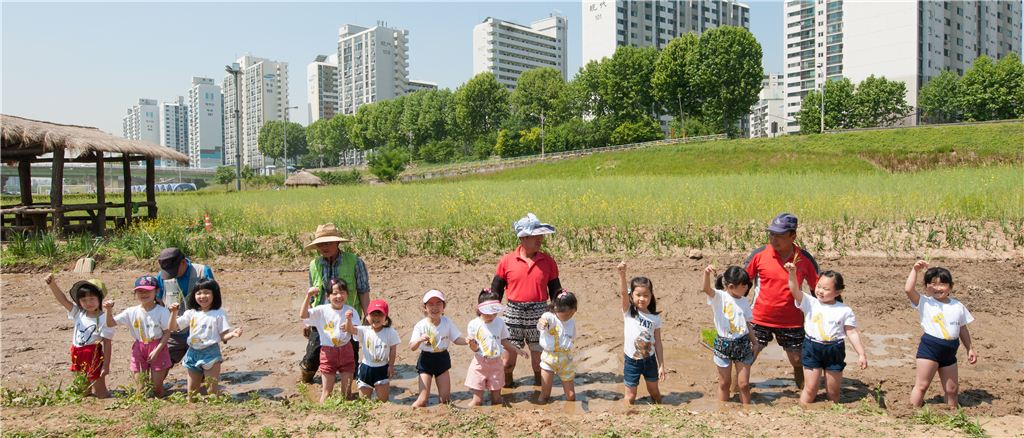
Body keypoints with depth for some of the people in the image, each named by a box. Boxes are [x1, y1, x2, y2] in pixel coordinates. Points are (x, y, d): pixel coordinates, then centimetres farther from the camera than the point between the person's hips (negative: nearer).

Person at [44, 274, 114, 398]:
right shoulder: (78, 313, 4)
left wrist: (106, 366, -15)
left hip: (94, 357, -6)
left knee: (100, 392, 2)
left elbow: (107, 344, -13)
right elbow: (63, 300, -6)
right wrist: (52, 284, -23)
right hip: (78, 357, 6)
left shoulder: (104, 319, -14)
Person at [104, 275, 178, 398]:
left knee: (157, 386, 3)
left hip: (158, 349, -3)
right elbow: (111, 324, 4)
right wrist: (109, 310, -14)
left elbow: (167, 332, -9)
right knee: (141, 386, 6)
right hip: (139, 349, 3)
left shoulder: (162, 311, -10)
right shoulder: (131, 312, 0)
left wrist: (157, 350, -16)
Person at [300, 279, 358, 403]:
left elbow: (352, 331, -15)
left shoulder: (350, 311, -6)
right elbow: (303, 315, -19)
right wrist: (309, 296, -27)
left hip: (346, 351, 1)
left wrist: (349, 320, -36)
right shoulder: (322, 310, -7)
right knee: (327, 390, 8)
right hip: (328, 352, -1)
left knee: (347, 390, 11)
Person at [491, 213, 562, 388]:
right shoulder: (507, 261, -3)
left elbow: (555, 290, 9)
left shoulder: (548, 261, 1)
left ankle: (539, 385, 34)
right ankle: (507, 384, 32)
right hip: (513, 314, -1)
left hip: (539, 314, 1)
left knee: (539, 357, 9)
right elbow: (496, 290, 6)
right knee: (507, 358, 5)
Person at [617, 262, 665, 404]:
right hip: (631, 361, -2)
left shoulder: (655, 318, -4)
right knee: (630, 396, 8)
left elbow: (658, 343, 0)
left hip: (649, 360, 2)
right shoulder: (628, 311, -10)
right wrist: (622, 274, -45)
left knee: (654, 392, 20)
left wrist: (661, 366, -1)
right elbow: (623, 293, -28)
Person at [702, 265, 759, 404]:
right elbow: (707, 289, -32)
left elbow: (747, 324, 14)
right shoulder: (719, 297, -11)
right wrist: (706, 274, -50)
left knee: (744, 384, 7)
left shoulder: (744, 301, 5)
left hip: (743, 344, 3)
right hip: (723, 344, -3)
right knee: (724, 383, 10)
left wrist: (754, 342, 14)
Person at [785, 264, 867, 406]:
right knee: (810, 389, 3)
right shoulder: (810, 303, -3)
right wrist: (792, 273, -34)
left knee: (833, 392, 12)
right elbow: (795, 290, -17)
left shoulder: (845, 310, -1)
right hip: (812, 348, -1)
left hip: (834, 351, 1)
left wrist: (861, 354, -4)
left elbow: (852, 333, 1)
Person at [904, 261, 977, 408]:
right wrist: (915, 270, -21)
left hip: (949, 352, 5)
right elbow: (909, 290, -23)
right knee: (922, 385, -3)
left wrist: (970, 348, 20)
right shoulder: (925, 303, -5)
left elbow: (963, 329, 18)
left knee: (952, 389, 15)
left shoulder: (958, 306, 8)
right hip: (929, 348, -5)